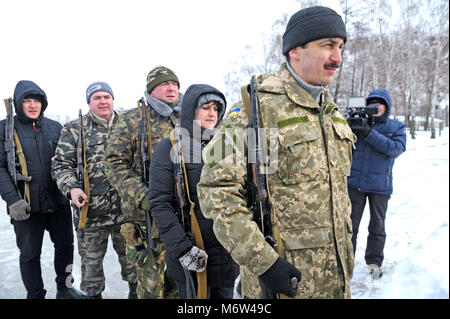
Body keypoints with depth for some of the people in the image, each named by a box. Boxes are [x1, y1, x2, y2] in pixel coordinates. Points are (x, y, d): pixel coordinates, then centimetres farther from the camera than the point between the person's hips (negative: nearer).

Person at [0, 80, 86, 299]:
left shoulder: (55, 127, 6)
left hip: (58, 201, 4)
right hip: (26, 206, -3)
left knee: (65, 245, 15)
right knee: (30, 254, 9)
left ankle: (65, 289, 36)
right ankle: (35, 295, 29)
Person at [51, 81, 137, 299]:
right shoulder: (74, 129, 3)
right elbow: (61, 164, 1)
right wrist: (71, 188, -16)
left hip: (126, 208, 2)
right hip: (90, 210, -1)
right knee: (91, 259, 11)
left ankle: (135, 290, 37)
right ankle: (93, 293, 33)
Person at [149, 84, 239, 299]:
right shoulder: (170, 148, -5)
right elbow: (159, 204, -11)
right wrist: (182, 248, -18)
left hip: (227, 253, 5)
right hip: (193, 253, -5)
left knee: (224, 294, 16)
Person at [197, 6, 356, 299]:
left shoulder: (332, 112, 8)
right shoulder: (258, 106, -16)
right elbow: (217, 189, -20)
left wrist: (346, 247, 17)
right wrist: (262, 261, -22)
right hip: (283, 275, -7)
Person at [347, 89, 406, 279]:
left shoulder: (396, 127, 4)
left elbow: (396, 149, -14)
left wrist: (369, 133, -24)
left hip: (380, 185, 0)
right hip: (355, 182, 0)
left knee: (377, 227, 12)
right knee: (350, 225, 4)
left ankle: (374, 263, 27)